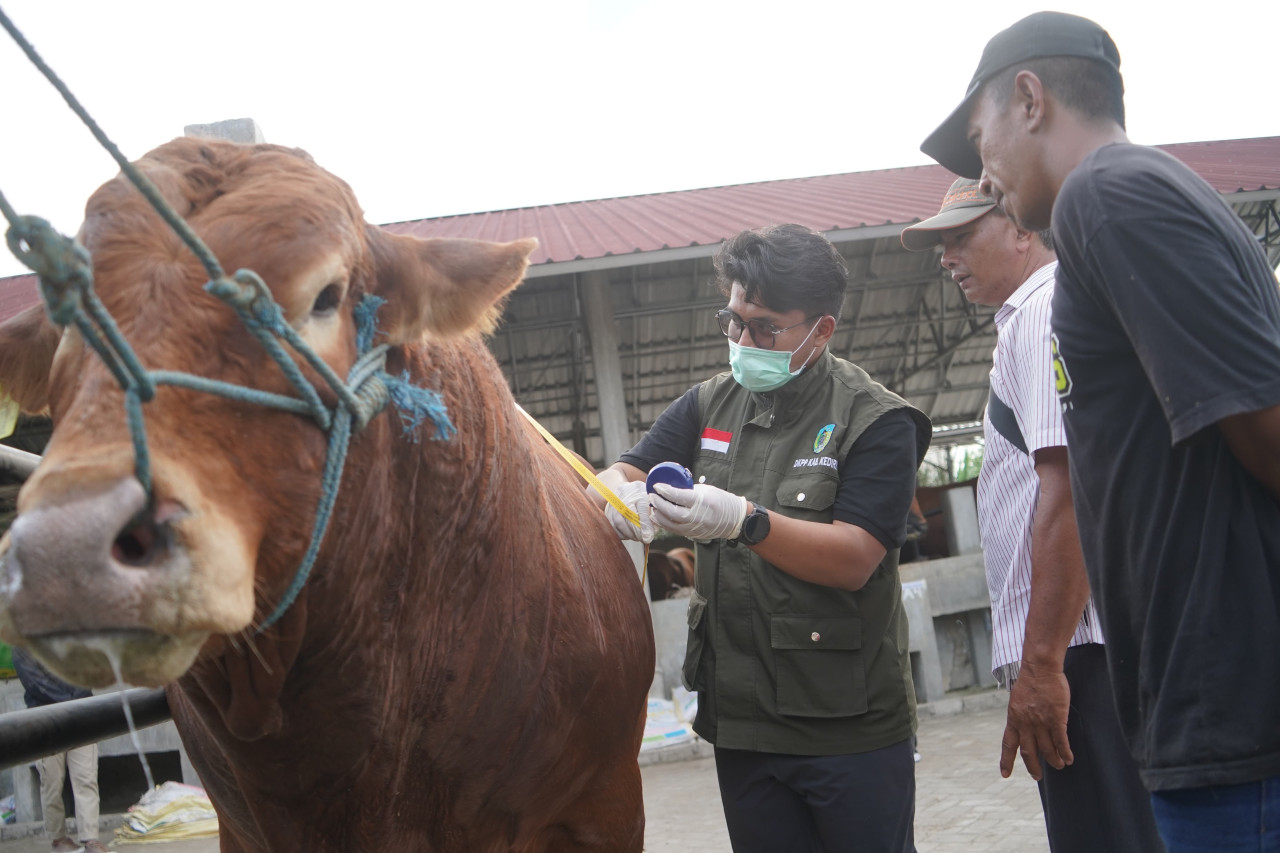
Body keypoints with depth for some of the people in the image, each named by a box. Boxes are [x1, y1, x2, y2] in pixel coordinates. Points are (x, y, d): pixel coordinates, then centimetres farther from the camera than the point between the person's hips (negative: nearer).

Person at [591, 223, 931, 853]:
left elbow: (855, 560, -16)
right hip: (740, 723, 5)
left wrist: (743, 520, -30)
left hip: (849, 724, -4)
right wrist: (625, 495, -18)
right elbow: (616, 475, 7)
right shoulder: (709, 407, 10)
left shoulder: (875, 419, -6)